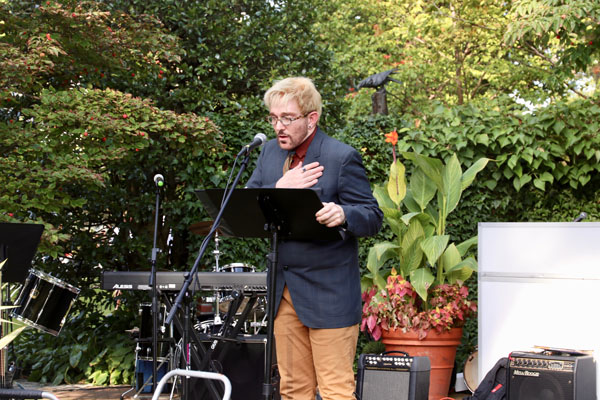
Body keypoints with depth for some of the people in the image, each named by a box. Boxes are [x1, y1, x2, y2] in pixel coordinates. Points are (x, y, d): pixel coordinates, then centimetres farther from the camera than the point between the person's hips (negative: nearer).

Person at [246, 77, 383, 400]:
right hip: (283, 290, 6)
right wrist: (279, 190, -16)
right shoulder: (270, 152, 10)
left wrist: (343, 214, -31)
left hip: (328, 292, -6)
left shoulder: (342, 157, -8)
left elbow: (373, 218, -9)